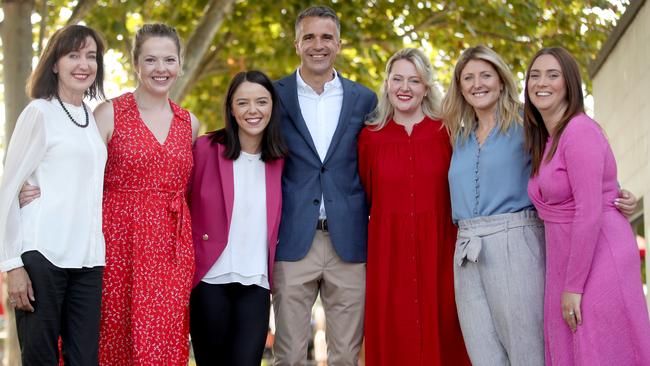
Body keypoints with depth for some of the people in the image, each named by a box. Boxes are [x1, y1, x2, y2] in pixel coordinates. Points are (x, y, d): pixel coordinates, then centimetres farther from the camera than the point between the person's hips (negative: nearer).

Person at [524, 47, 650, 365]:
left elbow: (590, 213, -18)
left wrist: (573, 287, -17)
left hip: (598, 265, -8)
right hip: (567, 267, 8)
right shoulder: (545, 140, 15)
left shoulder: (580, 130, -12)